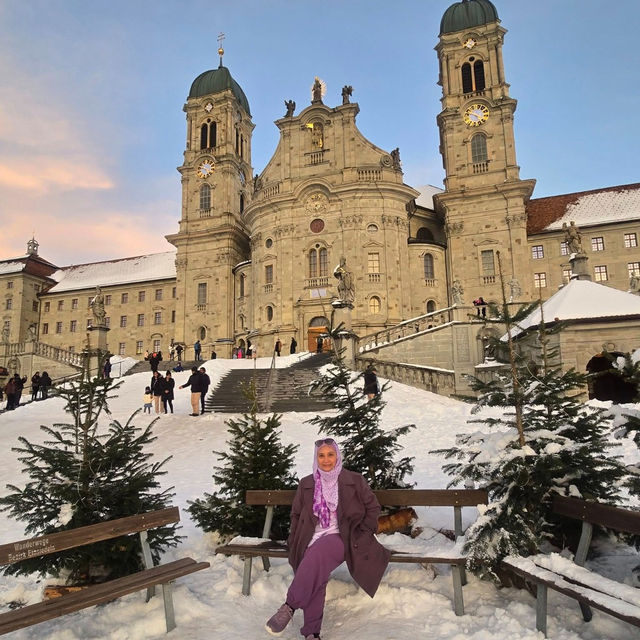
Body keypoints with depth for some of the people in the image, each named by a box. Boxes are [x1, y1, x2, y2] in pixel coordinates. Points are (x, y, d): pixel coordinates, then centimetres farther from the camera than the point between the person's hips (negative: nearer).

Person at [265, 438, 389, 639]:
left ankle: (290, 606, -32)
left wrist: (361, 535, 0)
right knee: (315, 577, -27)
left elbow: (373, 508, 10)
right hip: (314, 539, 3)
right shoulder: (306, 484, 14)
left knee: (316, 554, -35)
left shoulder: (354, 480, 6)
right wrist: (294, 543, 7)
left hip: (341, 538, -3)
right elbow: (296, 515, 20)